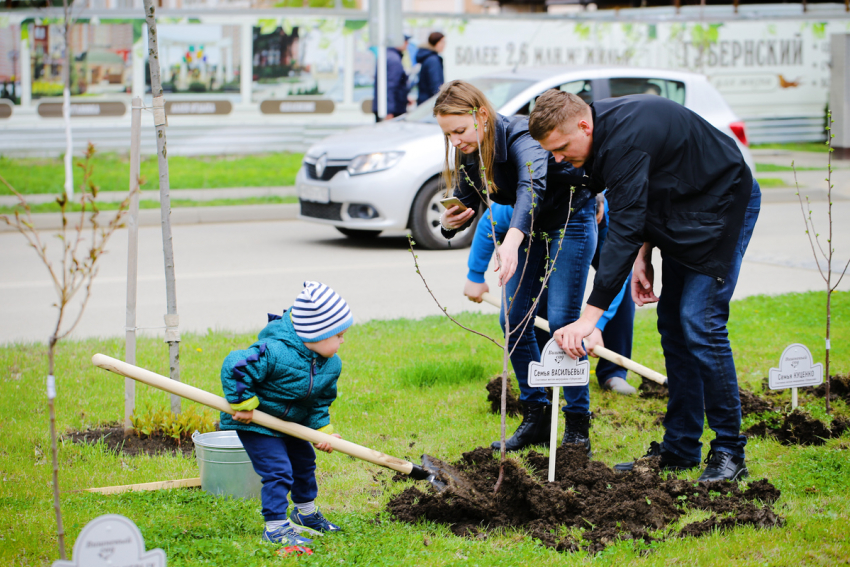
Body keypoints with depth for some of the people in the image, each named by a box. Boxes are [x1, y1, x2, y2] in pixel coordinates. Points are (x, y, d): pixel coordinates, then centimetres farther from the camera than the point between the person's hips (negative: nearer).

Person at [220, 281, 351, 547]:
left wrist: (322, 429, -9)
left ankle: (305, 512, 42)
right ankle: (275, 527, -4)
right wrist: (242, 404, -29)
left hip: (291, 421, 9)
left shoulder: (331, 365, -10)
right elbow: (235, 366, -36)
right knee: (277, 470, -14)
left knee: (304, 460, 21)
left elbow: (320, 401, 3)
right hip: (255, 421, -9)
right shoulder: (275, 352, -37)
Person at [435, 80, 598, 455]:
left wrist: (513, 239, -70)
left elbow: (533, 184, -53)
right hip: (530, 225, 7)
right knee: (513, 319, 0)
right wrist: (450, 222, -28)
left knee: (561, 319, -13)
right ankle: (536, 417, 10)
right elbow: (466, 205, -2)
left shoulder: (520, 135, -34)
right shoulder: (467, 155, -11)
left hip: (571, 219, -7)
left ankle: (578, 424, -3)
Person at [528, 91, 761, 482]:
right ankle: (680, 448, 12)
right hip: (681, 211, 10)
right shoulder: (606, 130, -2)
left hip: (724, 203, -10)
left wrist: (591, 315, -38)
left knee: (700, 324, -15)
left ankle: (729, 452, -8)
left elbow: (625, 229, -36)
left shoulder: (626, 139, -32)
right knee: (672, 324, 7)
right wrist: (644, 255, 2)